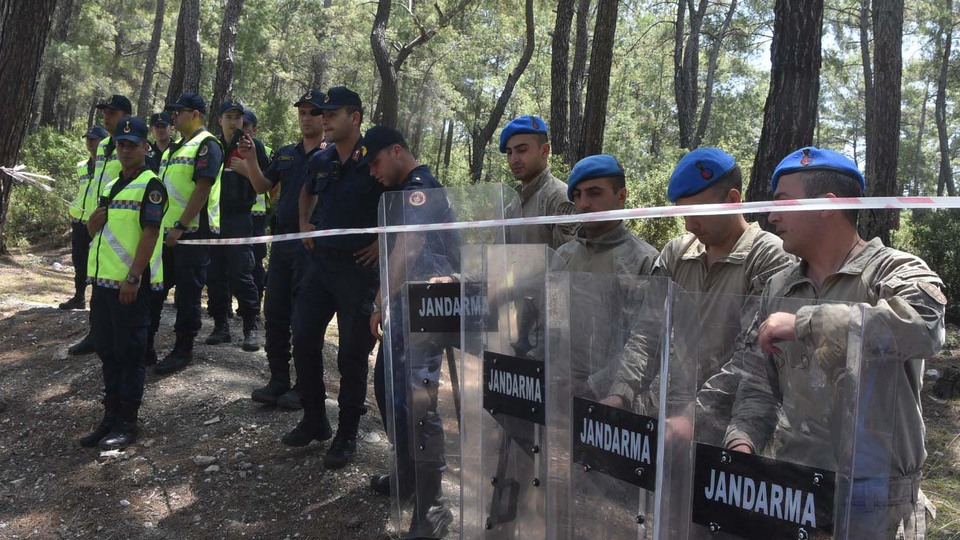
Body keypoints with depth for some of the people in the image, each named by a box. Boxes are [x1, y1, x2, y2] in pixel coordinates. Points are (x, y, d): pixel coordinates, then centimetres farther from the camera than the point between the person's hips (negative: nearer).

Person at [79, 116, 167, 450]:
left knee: (129, 353, -1)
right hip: (103, 279, 8)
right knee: (107, 350, 13)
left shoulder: (150, 185, -8)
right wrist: (95, 218, -2)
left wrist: (133, 278, -20)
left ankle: (127, 422, 8)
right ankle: (111, 415, 23)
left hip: (130, 283, -8)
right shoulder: (111, 186, 17)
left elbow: (150, 234, -15)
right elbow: (93, 230, 21)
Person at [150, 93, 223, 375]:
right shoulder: (174, 147, 19)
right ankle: (144, 346, 19)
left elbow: (202, 189, -19)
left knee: (187, 293, 0)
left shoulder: (206, 145, -9)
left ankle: (183, 350, 11)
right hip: (166, 231, 9)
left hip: (192, 232, -9)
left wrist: (180, 226, -21)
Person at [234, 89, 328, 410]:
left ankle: (304, 385, 11)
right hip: (282, 240, 6)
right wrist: (250, 160, -3)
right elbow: (263, 187, 13)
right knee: (274, 314, 9)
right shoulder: (285, 154, 15)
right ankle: (278, 380, 20)